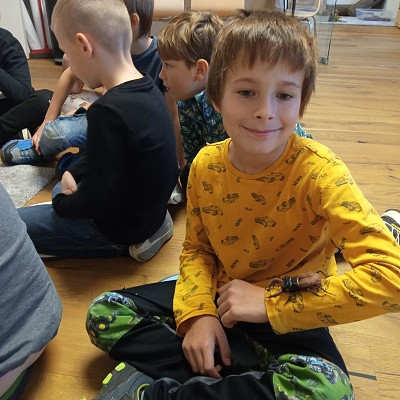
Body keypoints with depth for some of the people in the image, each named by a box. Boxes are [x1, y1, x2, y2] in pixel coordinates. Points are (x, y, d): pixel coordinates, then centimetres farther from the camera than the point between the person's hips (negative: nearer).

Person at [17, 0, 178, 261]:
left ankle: (123, 247, -2)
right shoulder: (147, 89, -2)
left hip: (122, 226, -8)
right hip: (151, 207, 9)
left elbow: (97, 198, -26)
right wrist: (74, 172, 1)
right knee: (62, 190, 31)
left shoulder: (108, 111, -32)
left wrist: (60, 204, -7)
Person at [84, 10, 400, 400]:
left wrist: (269, 303, -26)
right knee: (104, 313, -4)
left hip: (285, 317, -3)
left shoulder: (317, 171, -23)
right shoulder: (206, 164, -9)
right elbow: (196, 249, 3)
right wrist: (198, 312, -16)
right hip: (217, 296, 4)